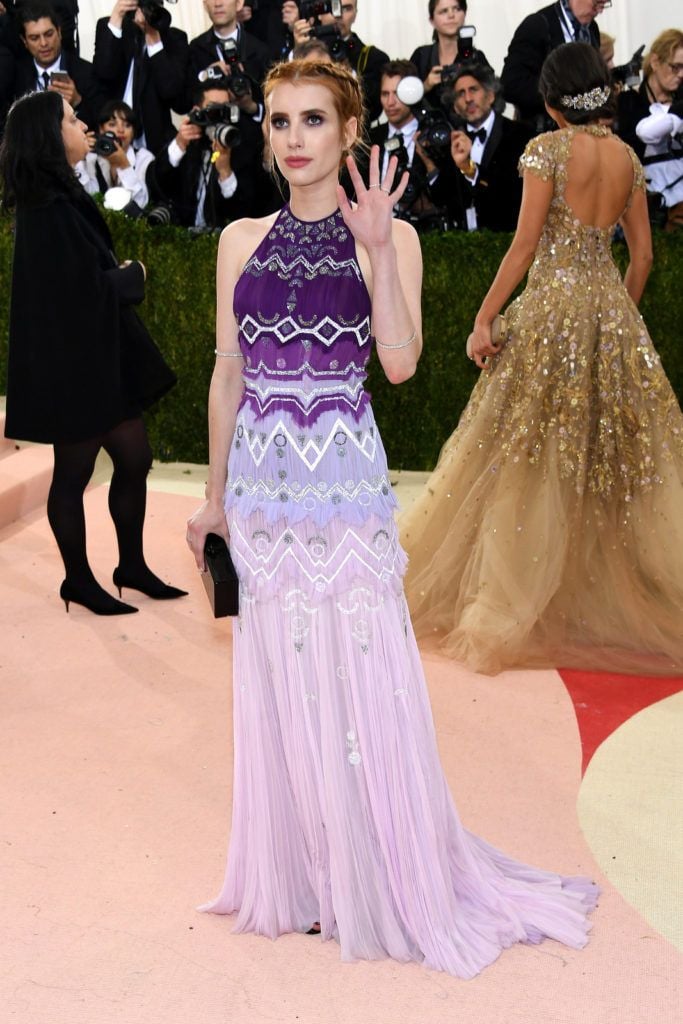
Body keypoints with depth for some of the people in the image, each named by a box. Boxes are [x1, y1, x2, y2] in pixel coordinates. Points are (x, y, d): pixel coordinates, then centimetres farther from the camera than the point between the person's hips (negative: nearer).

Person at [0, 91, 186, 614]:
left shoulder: (60, 196, 9)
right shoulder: (51, 210, -21)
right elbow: (88, 288, -21)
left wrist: (120, 276, -1)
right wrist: (134, 274, -5)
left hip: (100, 350, 9)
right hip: (72, 356, -9)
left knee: (135, 458, 15)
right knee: (74, 472, 5)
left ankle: (132, 565, 27)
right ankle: (79, 580, 20)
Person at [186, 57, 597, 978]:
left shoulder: (388, 237, -1)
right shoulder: (242, 240, 8)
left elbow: (401, 361, -15)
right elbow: (228, 373, 12)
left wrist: (375, 248, -19)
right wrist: (215, 494, 14)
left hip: (347, 481, -3)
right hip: (264, 481, 3)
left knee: (362, 677, 0)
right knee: (283, 681, 9)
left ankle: (389, 879, 16)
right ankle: (303, 876, 24)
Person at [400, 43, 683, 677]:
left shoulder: (548, 149, -8)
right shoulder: (628, 157, 9)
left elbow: (525, 245, -13)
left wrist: (485, 319, -10)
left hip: (551, 309, -5)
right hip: (612, 312, 5)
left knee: (532, 456, 0)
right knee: (619, 453, 10)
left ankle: (507, 602, 7)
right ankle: (617, 588, 15)